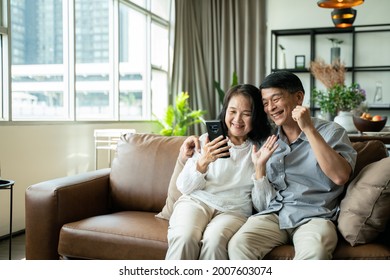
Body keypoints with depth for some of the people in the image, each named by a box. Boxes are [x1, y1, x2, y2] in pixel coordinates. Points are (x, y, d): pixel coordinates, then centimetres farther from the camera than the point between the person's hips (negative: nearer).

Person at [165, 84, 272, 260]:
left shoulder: (260, 150, 7)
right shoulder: (207, 141, 8)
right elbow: (184, 187, 3)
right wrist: (203, 162, -14)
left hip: (234, 210, 0)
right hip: (197, 201, 1)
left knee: (214, 239, -33)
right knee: (185, 237, -32)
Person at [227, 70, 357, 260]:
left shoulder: (330, 131, 6)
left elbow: (340, 176, -15)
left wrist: (309, 129, -14)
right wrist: (260, 167, -3)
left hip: (314, 216, -3)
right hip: (273, 213, 3)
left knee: (315, 252, -37)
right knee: (238, 245, -28)